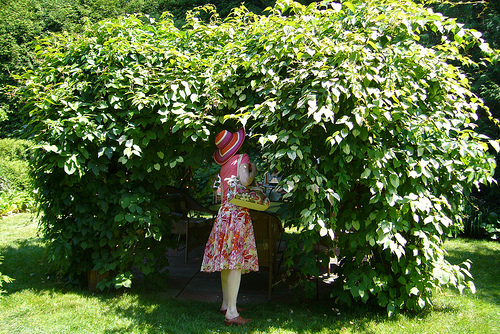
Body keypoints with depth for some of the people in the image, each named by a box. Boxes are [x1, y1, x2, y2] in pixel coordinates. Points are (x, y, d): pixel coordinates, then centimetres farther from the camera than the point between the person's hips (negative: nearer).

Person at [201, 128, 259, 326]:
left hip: (225, 212, 8)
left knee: (227, 261, 14)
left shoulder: (224, 166, 16)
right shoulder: (241, 159, -6)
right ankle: (231, 313, -10)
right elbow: (244, 180, -22)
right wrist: (253, 170, -5)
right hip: (237, 213, -8)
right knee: (236, 262, -9)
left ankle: (226, 304, 24)